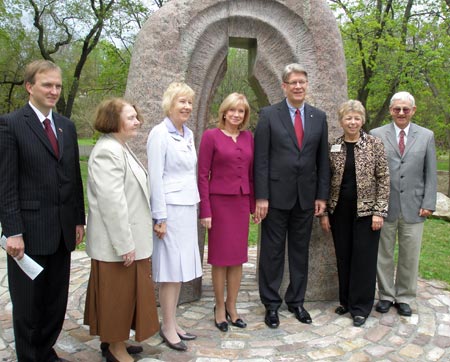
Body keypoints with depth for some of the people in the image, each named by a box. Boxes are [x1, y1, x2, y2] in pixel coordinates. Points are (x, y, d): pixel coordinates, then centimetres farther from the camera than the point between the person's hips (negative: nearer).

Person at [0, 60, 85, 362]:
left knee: (56, 301, 15)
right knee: (27, 303, 11)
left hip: (63, 231, 5)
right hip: (29, 231, -5)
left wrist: (79, 220, 9)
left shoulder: (67, 126, 11)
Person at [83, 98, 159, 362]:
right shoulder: (107, 151, -20)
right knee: (118, 293, 5)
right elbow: (112, 202, -25)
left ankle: (114, 340, 34)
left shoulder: (121, 148, 12)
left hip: (130, 237, 10)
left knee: (126, 293, 19)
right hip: (117, 241, -10)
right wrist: (125, 243, -23)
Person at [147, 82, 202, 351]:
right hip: (170, 208, -7)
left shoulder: (188, 134, 12)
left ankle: (173, 322, 23)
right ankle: (168, 327, 12)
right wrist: (160, 217, -15)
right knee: (171, 268, -1)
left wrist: (195, 205, 15)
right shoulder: (160, 134, -10)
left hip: (188, 208, 7)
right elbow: (155, 177, -13)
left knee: (181, 268, 12)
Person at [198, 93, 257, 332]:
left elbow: (251, 173, 12)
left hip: (242, 202, 5)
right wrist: (205, 210, -11)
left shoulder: (248, 137, 8)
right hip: (219, 202, -4)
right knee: (220, 257, 5)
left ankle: (232, 307, 24)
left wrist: (254, 204, 10)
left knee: (238, 256, 10)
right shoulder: (211, 136, -6)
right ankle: (220, 308, 21)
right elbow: (203, 175, -7)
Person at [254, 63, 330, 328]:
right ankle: (271, 304, 21)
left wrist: (322, 196, 4)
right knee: (273, 252, 7)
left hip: (306, 196, 3)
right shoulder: (269, 115, -3)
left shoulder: (319, 117, 7)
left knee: (300, 251, 13)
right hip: (276, 195, -3)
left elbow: (323, 159, 9)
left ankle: (296, 301, 28)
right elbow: (261, 159, -6)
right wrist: (261, 197, -11)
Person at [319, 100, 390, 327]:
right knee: (343, 257, 10)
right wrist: (323, 212, 3)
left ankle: (360, 307, 17)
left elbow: (383, 179, -3)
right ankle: (346, 301, 26)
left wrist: (379, 212, -9)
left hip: (365, 210, -2)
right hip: (339, 211, 3)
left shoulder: (374, 144, -3)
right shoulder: (332, 147, 3)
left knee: (364, 258, 3)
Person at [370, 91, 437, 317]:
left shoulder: (426, 136, 6)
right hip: (384, 206, -1)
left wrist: (428, 204, -2)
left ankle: (404, 298, 25)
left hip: (413, 207, 1)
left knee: (410, 256, 9)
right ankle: (386, 296, 25)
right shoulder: (377, 135, 1)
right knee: (384, 254, 9)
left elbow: (431, 174, 6)